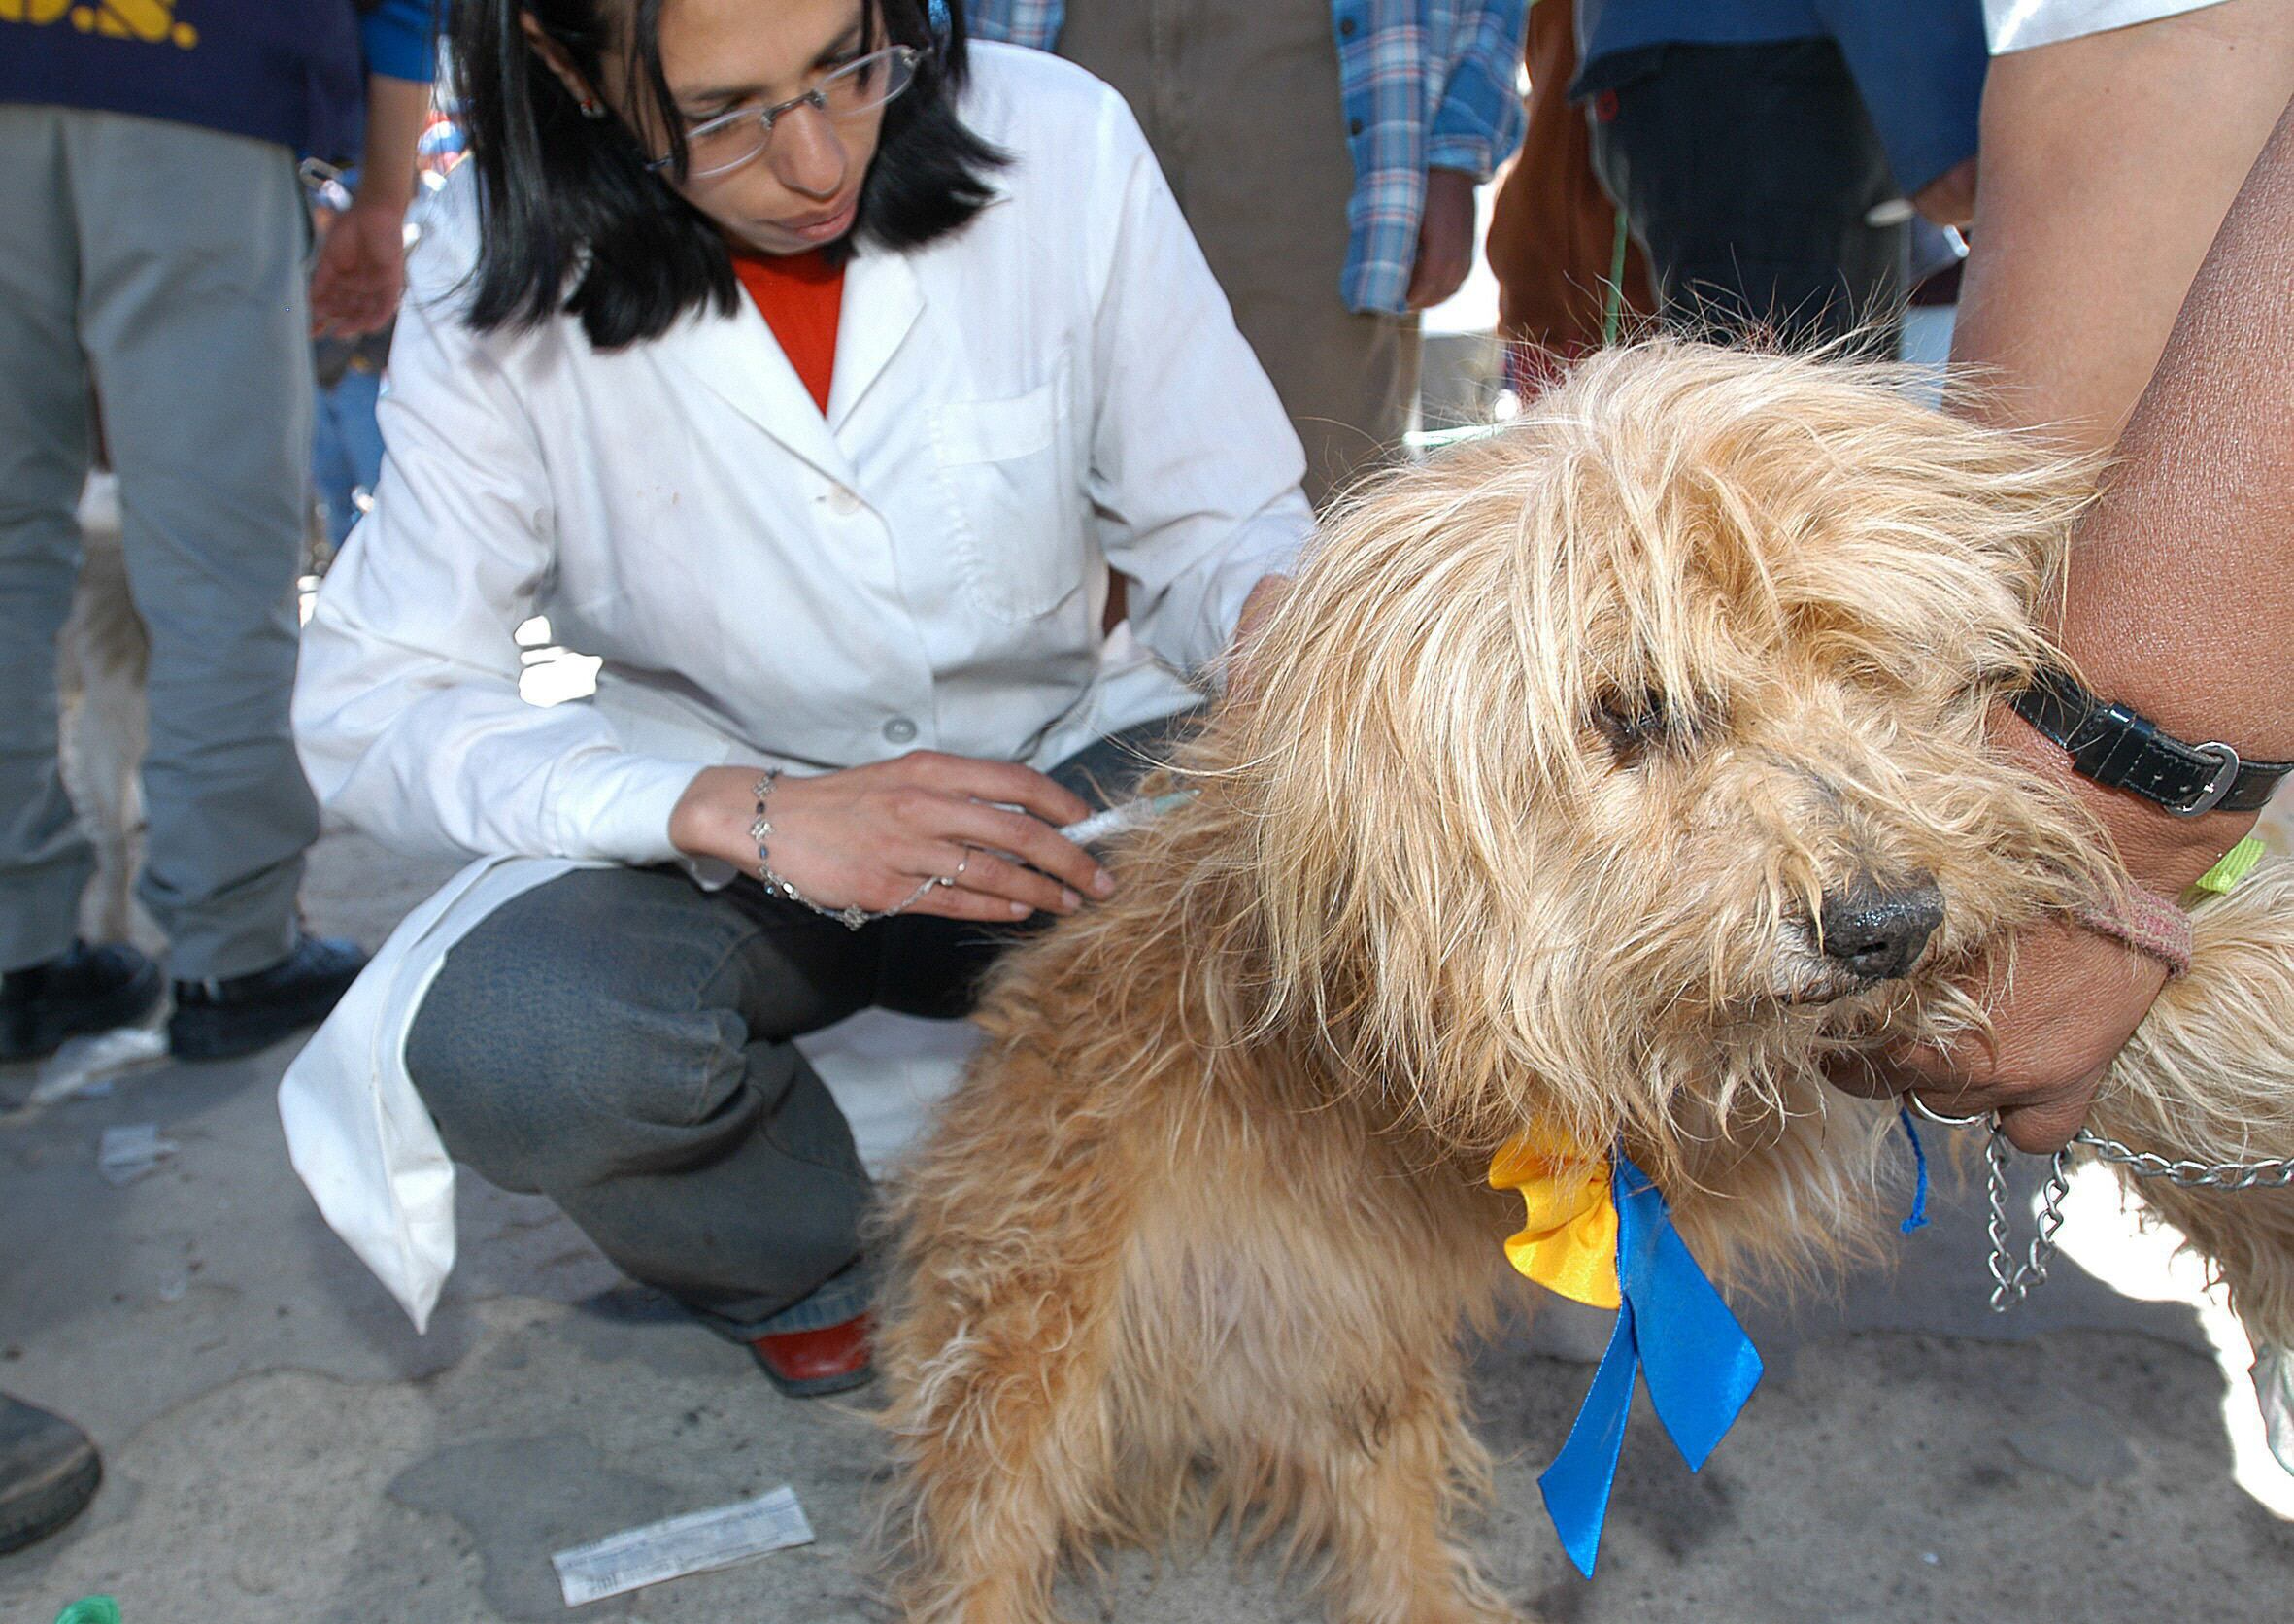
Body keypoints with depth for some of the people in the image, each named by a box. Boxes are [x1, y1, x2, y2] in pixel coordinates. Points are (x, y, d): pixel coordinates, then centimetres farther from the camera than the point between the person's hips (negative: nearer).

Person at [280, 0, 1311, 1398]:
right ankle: (818, 1269, 4)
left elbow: (1221, 523, -4)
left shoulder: (1057, 141, -12)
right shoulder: (502, 272, -13)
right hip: (727, 849, 0)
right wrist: (750, 812, -31)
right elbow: (371, 704, -16)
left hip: (1066, 766, 1)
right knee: (510, 1044, -31)